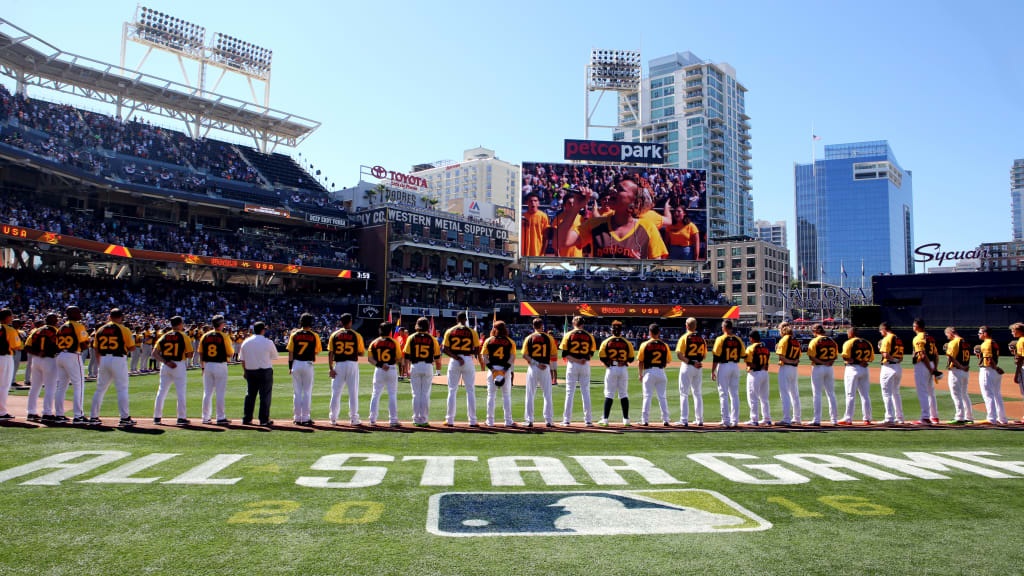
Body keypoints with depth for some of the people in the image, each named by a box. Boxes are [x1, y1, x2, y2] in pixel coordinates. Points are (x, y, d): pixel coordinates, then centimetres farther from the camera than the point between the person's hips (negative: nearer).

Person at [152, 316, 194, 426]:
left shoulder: (163, 336, 9)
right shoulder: (184, 336, -2)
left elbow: (155, 353, 0)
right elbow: (190, 355, -6)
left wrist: (166, 362, -7)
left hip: (165, 366, 4)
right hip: (179, 365, -4)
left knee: (161, 392, 12)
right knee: (181, 392, 0)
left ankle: (157, 417, 15)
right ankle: (181, 418, 0)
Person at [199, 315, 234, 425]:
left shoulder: (204, 336, 6)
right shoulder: (224, 336, -8)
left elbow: (201, 354, 9)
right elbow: (230, 353, -7)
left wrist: (203, 367, 16)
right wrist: (232, 347, 12)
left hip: (207, 366, 5)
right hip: (220, 366, -5)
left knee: (207, 392, 11)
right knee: (220, 393, 0)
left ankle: (205, 417, 16)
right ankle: (220, 417, 1)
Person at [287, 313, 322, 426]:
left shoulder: (294, 334, 0)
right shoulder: (314, 336, -3)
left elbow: (290, 352, 0)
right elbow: (317, 352, 4)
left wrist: (290, 367, 7)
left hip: (296, 364, 1)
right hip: (308, 365, -1)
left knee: (297, 392, 8)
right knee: (307, 392, 4)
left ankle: (297, 418, 10)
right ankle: (305, 418, 4)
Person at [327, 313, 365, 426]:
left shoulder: (334, 335, 2)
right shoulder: (356, 335, -2)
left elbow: (330, 353, -2)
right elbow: (361, 353, 0)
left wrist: (331, 368, 0)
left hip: (338, 365, 1)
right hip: (352, 365, -1)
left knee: (336, 392, 8)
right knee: (353, 393, 5)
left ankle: (333, 419, 10)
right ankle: (353, 418, 6)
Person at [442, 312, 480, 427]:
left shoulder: (449, 331, 3)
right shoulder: (472, 332, 0)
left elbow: (445, 349, -6)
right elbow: (477, 350, -3)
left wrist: (456, 357, -10)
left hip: (454, 361, 1)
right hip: (468, 360, -1)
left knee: (452, 391, 7)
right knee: (470, 391, 6)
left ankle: (450, 420, 8)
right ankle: (472, 420, 6)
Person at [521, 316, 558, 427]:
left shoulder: (528, 338, 1)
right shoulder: (549, 338, 1)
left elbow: (524, 355, -8)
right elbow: (554, 355, 0)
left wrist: (536, 363, -12)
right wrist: (553, 370, 10)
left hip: (532, 368, 0)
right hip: (546, 368, 0)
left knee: (530, 395, 7)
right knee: (547, 395, 8)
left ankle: (529, 420, 5)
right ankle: (548, 420, 7)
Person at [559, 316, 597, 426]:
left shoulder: (568, 335, -2)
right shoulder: (589, 336, 5)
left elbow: (564, 354, -8)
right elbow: (591, 353, 5)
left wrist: (576, 360, -11)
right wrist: (584, 359, -7)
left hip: (572, 365, -2)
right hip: (586, 365, 2)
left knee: (570, 392, 3)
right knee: (585, 392, 8)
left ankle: (567, 419, 3)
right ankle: (588, 419, 8)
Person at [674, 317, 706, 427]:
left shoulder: (684, 337, -7)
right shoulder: (702, 338, 8)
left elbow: (679, 354, -17)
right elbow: (704, 355, 12)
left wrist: (691, 362, -17)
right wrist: (696, 362, 8)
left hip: (687, 367, -4)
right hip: (698, 368, 4)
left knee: (684, 394, 0)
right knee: (698, 394, 14)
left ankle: (684, 420, -4)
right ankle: (699, 420, 14)